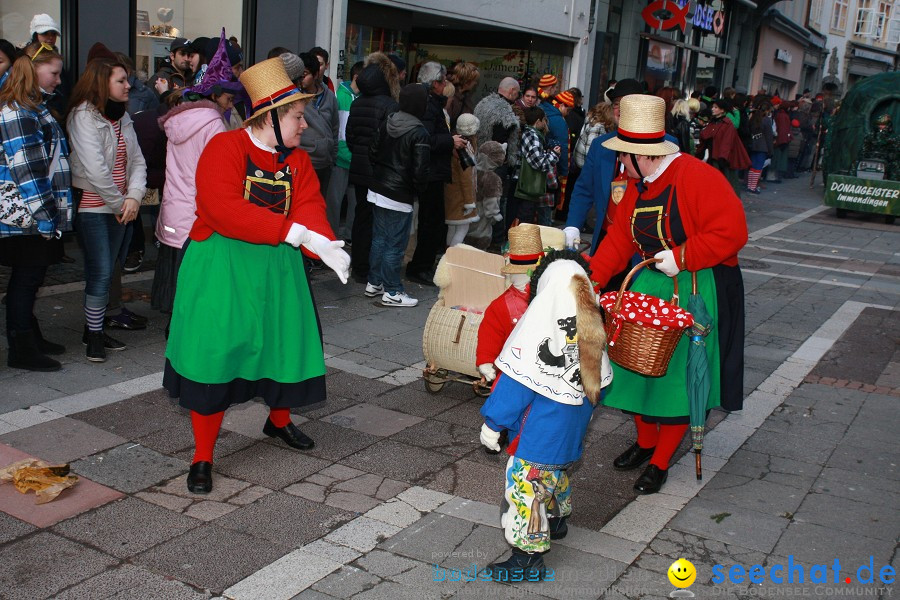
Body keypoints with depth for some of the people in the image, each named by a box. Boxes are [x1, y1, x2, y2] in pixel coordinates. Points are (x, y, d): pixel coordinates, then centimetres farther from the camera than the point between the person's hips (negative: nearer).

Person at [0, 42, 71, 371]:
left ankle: (31, 338, 29)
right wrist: (44, 218, -18)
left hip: (41, 214, 9)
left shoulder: (34, 107, 14)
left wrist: (51, 215, 18)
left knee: (29, 278, 17)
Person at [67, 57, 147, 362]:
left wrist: (134, 196, -11)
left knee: (106, 271, 11)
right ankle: (94, 336, 5)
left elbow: (137, 160, 5)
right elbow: (95, 169, -19)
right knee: (100, 273, -7)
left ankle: (95, 328, 22)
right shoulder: (84, 116, -11)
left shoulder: (122, 116, 11)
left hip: (119, 208, 7)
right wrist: (119, 204, -12)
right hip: (94, 206, -7)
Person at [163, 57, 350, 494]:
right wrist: (293, 231, -28)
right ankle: (203, 458, 11)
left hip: (277, 268, 6)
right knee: (214, 355, -4)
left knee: (285, 344, 14)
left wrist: (324, 246, -29)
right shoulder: (224, 148, -13)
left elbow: (310, 209, -6)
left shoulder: (298, 161, 7)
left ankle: (279, 420, 45)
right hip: (221, 268, -6)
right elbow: (224, 211, -26)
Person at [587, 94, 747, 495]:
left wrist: (681, 258, -24)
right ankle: (645, 442, 34)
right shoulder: (637, 186, 7)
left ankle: (660, 463, 16)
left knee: (677, 375, 1)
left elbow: (731, 231, -24)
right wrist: (592, 278, 1)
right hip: (649, 283, 8)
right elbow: (620, 238, 10)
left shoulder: (697, 177, -19)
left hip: (697, 289, -7)